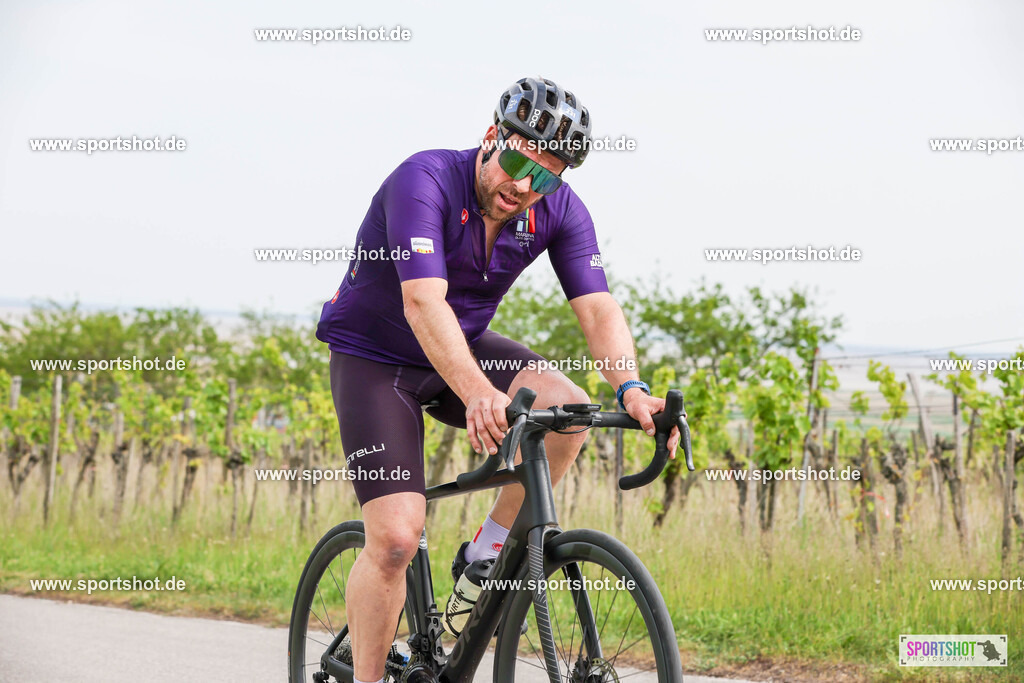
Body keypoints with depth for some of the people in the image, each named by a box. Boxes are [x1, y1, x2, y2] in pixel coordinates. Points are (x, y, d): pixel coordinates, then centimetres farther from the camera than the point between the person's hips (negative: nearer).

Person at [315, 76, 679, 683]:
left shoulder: (560, 210, -12)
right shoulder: (426, 180, -28)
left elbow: (598, 306, -19)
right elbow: (423, 301, -40)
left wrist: (630, 389, -38)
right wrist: (476, 393, -54)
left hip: (466, 347, 5)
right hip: (374, 359, -5)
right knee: (396, 540, -17)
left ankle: (489, 552, -4)